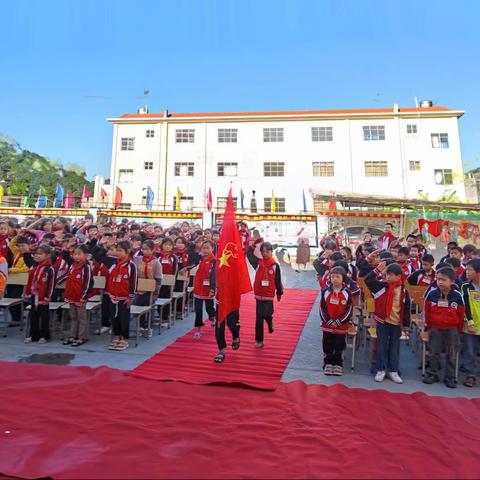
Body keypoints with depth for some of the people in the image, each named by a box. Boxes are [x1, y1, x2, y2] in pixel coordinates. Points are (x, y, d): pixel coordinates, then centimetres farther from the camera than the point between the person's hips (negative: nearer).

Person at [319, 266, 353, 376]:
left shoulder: (347, 293, -6)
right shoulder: (325, 291, -4)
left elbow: (348, 310, -5)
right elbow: (322, 308, -2)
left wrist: (339, 321, -10)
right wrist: (328, 321, -10)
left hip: (341, 326, -1)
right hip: (327, 325, 1)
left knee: (339, 346, 10)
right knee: (327, 346, 9)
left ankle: (338, 365, 25)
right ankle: (328, 364, 23)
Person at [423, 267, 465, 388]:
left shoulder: (457, 295, -10)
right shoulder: (432, 293, -10)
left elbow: (461, 313, 2)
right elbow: (426, 310, 2)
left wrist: (459, 328, 7)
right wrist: (428, 325, 6)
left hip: (452, 329, 0)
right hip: (435, 328, 0)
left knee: (451, 354, 7)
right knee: (434, 352, 7)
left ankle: (450, 377, 19)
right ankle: (432, 374, 19)